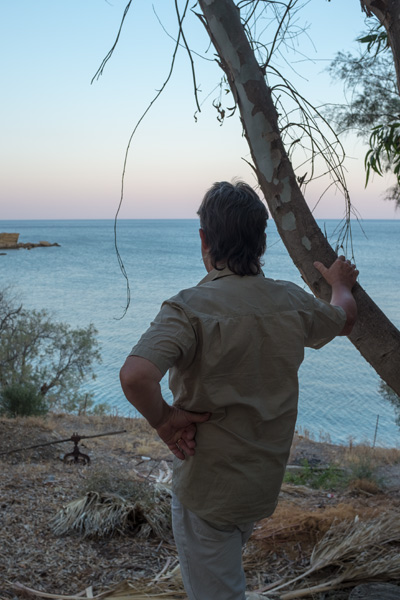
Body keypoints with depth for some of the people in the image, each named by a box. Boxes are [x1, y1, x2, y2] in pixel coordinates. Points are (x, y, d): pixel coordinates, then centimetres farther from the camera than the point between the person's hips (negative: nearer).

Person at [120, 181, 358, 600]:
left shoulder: (191, 308, -23)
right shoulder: (292, 302, -4)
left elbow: (135, 376, -39)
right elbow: (344, 318, 19)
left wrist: (164, 419, -19)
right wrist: (341, 285, 41)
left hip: (207, 488, -6)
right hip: (266, 484, 6)